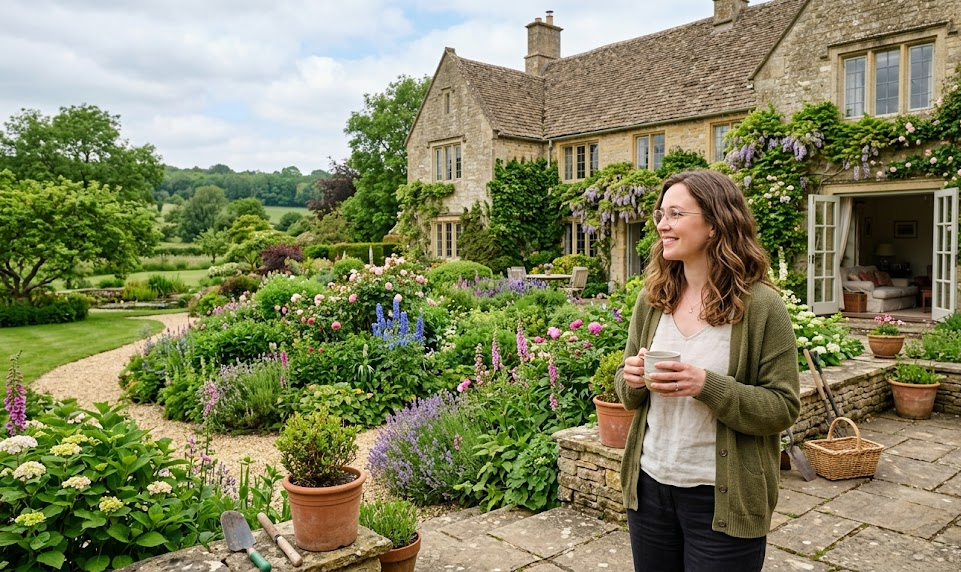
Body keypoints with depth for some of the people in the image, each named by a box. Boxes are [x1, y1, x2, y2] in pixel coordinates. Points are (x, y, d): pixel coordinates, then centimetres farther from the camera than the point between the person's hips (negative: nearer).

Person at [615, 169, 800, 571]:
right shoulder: (651, 298, 1)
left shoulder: (761, 305, -12)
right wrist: (633, 380, -13)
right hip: (650, 485, 4)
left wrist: (708, 386, -25)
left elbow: (783, 408, -11)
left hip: (722, 500, -4)